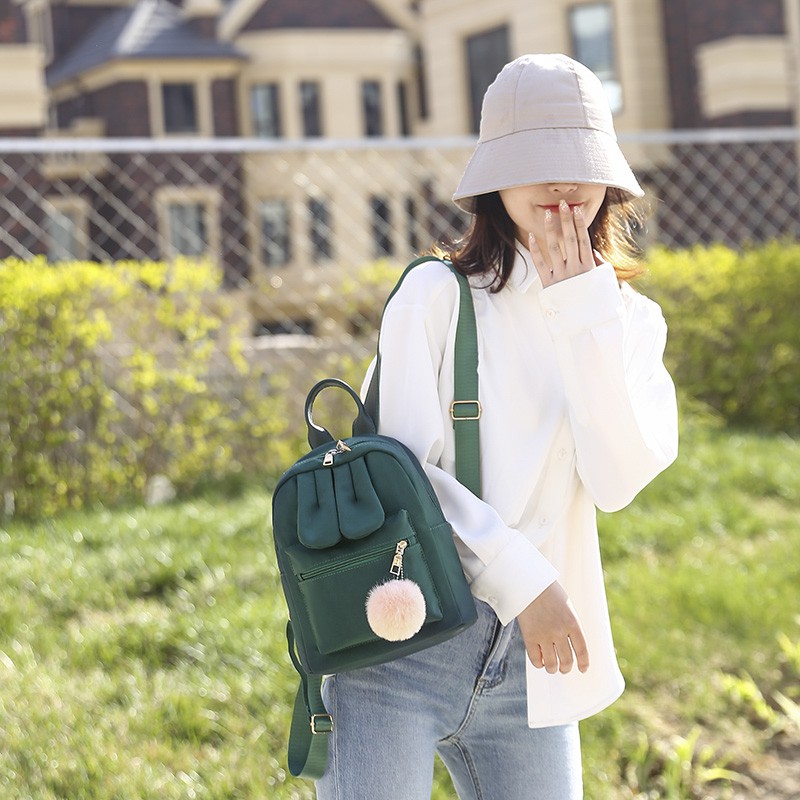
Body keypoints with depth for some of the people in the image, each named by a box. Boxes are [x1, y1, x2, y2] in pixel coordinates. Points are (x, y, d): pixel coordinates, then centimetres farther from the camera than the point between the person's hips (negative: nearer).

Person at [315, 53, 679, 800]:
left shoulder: (628, 321, 10)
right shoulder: (436, 295, -2)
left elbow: (618, 480, -6)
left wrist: (584, 317, -8)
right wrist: (523, 580, -11)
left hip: (530, 664, 4)